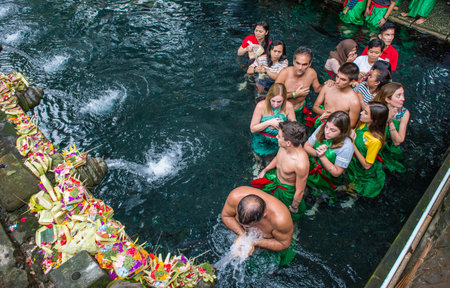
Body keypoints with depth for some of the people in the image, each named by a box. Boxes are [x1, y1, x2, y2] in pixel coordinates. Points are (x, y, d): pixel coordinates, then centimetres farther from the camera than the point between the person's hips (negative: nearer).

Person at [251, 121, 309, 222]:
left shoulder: (301, 164, -44)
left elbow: (299, 191, -27)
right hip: (274, 176, 6)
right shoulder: (284, 146, -24)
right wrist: (265, 170, 9)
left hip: (287, 189, -6)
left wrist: (294, 207, -11)